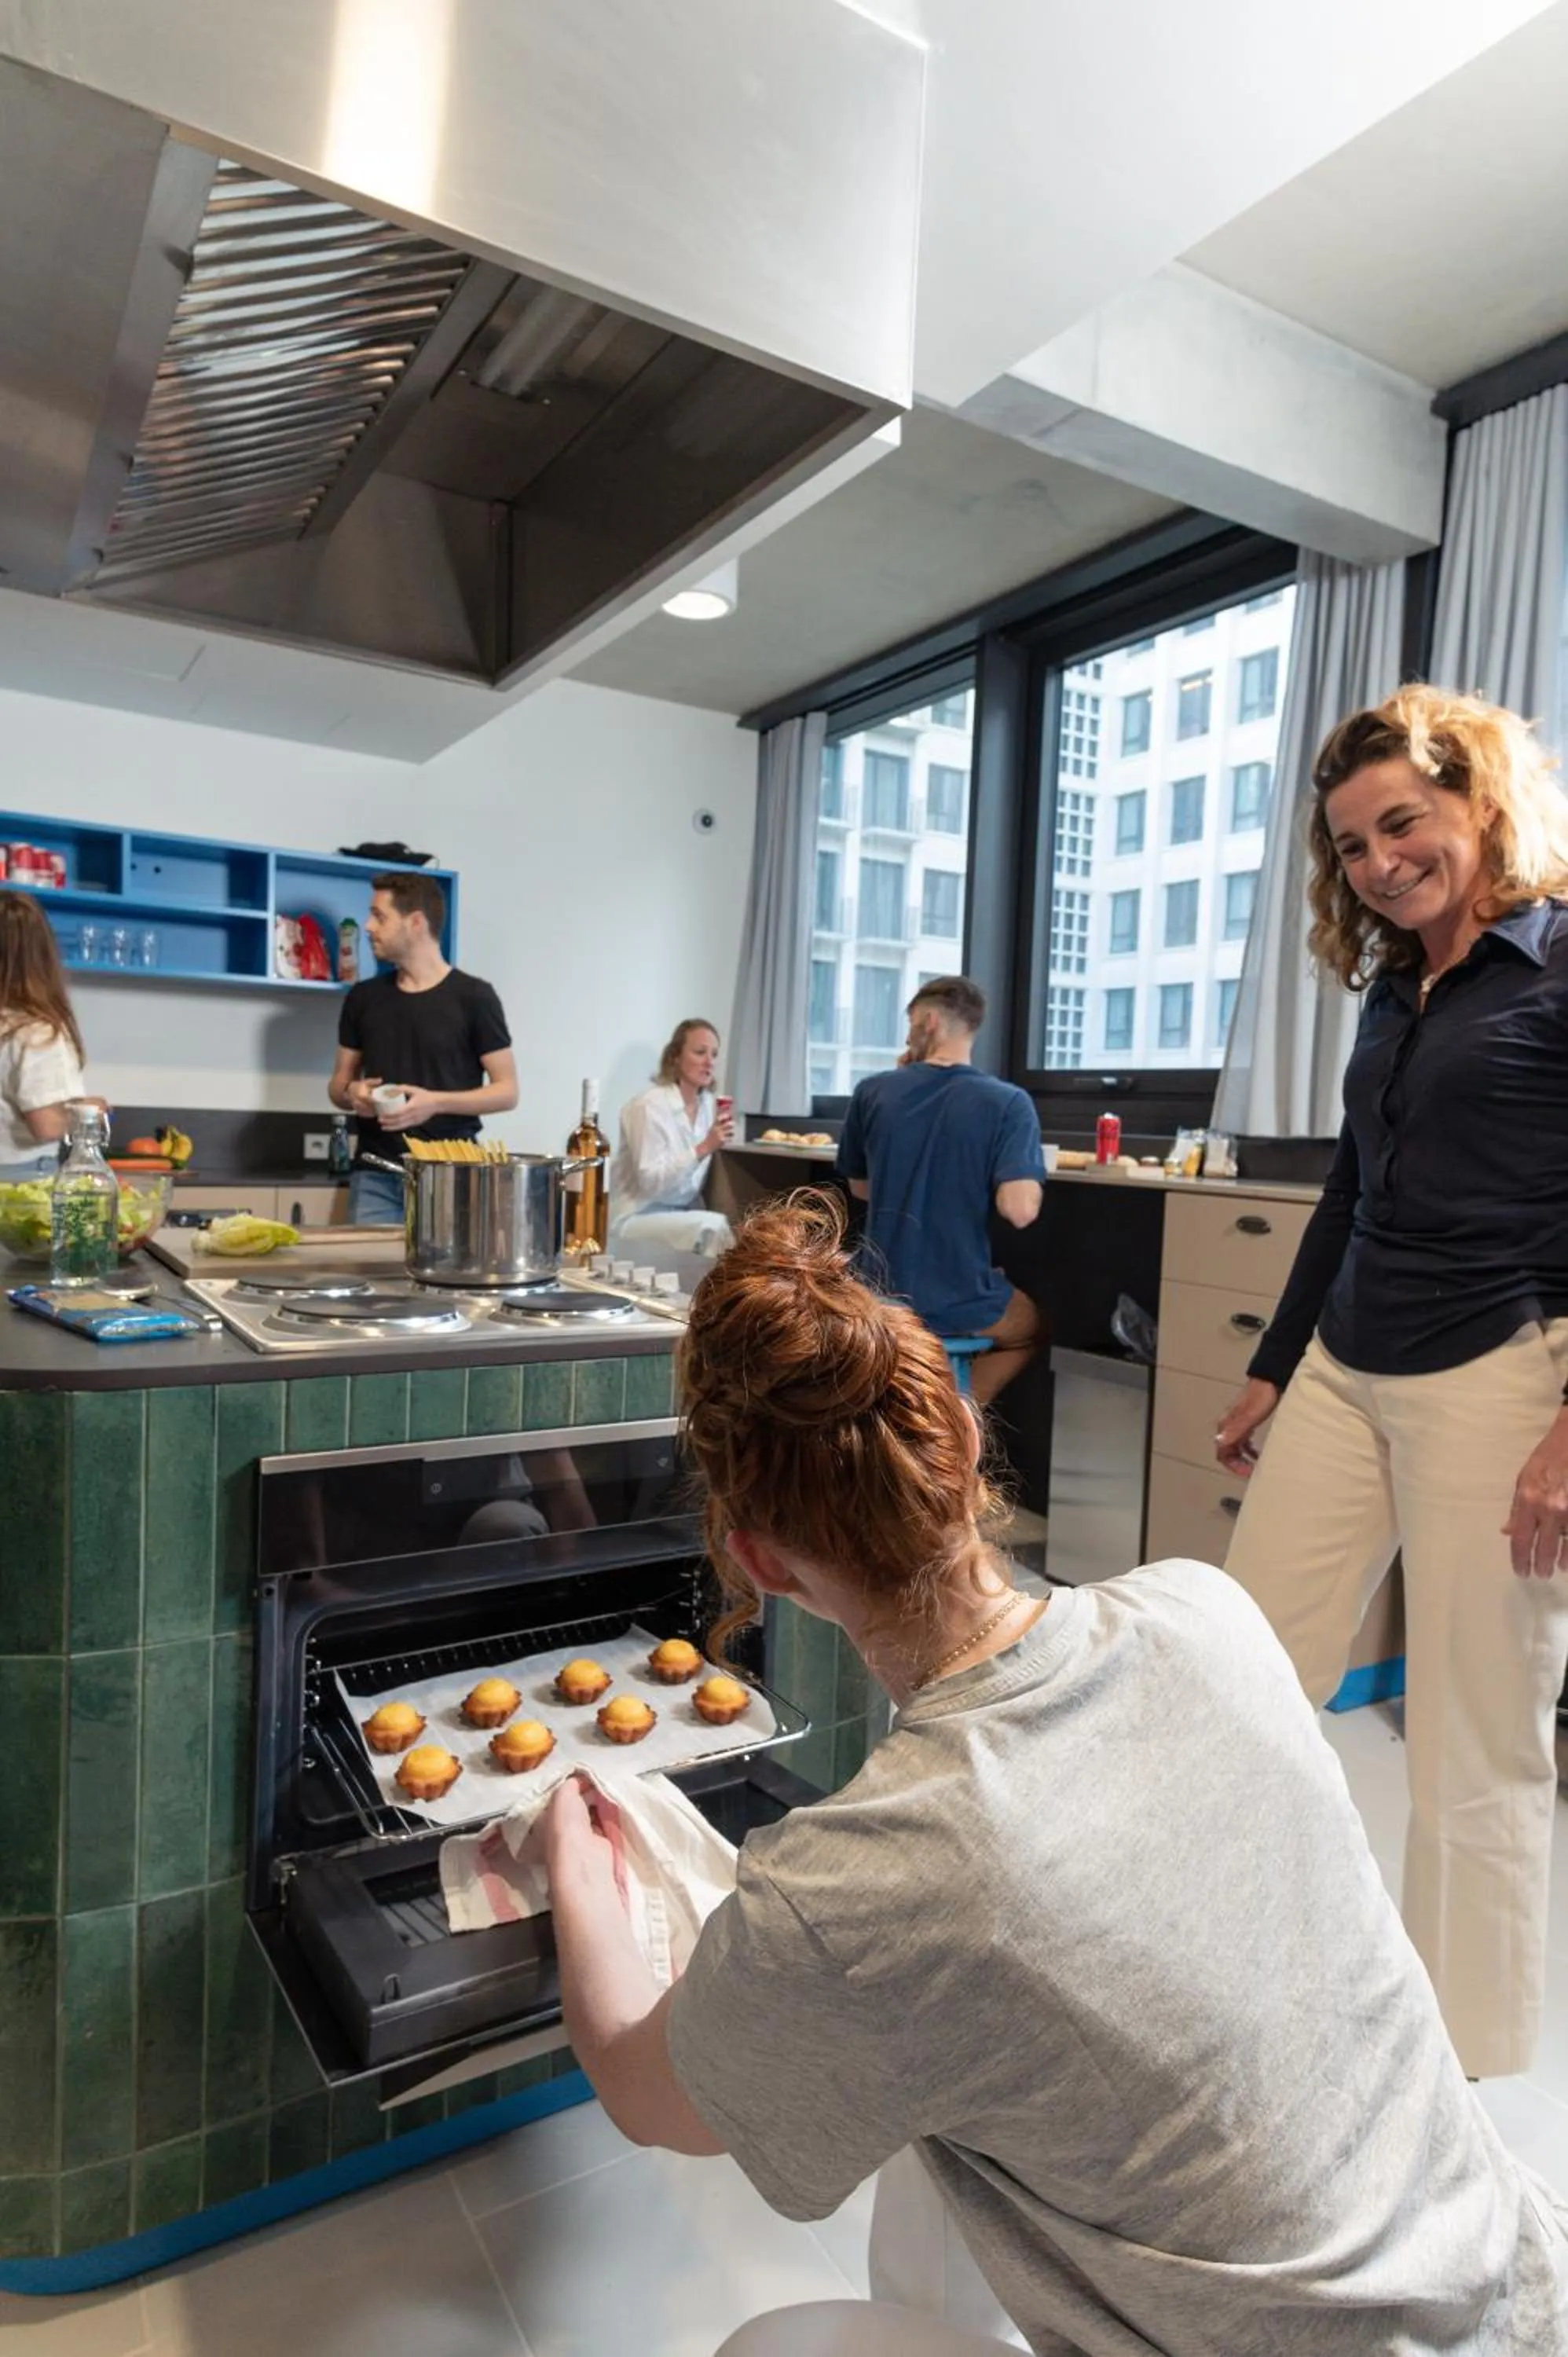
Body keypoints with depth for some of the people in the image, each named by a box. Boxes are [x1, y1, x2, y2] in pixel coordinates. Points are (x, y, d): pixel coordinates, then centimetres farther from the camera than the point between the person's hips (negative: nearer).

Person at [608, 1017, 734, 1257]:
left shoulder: (708, 1104, 5)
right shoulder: (649, 1106, -16)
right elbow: (650, 1183, -23)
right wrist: (703, 1148, -29)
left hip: (681, 1213, 7)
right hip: (636, 1218, -7)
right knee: (713, 1227, -28)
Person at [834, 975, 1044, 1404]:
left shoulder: (873, 1092, -5)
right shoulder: (1007, 1103, -13)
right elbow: (1019, 1210, -23)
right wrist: (1028, 1177, 0)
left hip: (882, 1296, 4)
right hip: (960, 1305, -3)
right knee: (1030, 1330, 31)